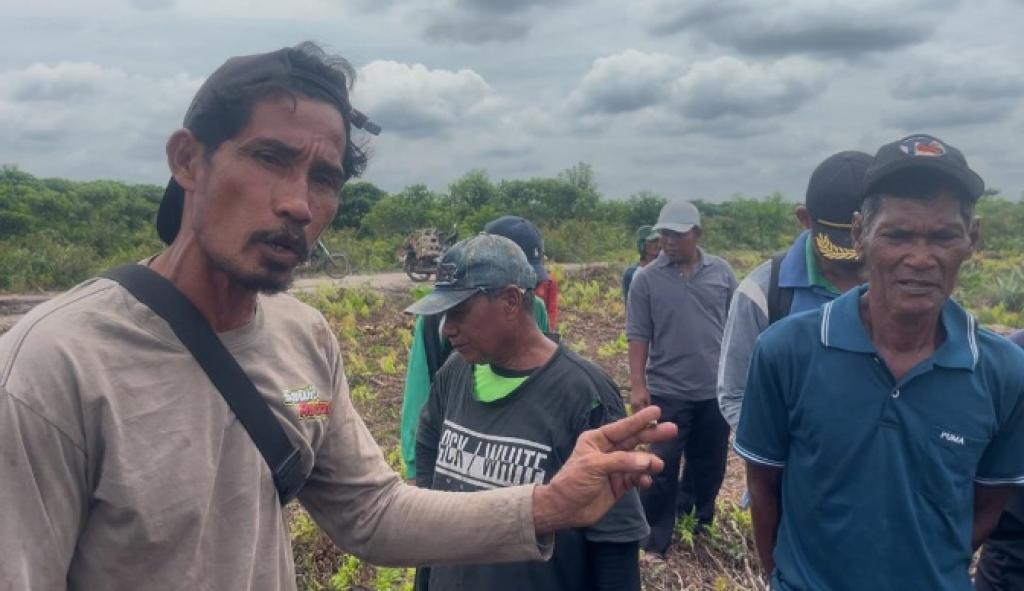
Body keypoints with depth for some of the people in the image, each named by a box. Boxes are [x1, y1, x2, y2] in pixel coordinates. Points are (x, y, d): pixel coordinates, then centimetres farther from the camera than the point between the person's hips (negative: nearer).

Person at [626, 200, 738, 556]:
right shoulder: (646, 279, -5)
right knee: (663, 468, 0)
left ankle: (697, 527, 36)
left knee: (709, 466, 16)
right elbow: (638, 336, -5)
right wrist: (637, 386, -10)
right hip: (668, 391, -3)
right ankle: (654, 541, 13)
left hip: (716, 390, 3)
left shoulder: (721, 272, 3)